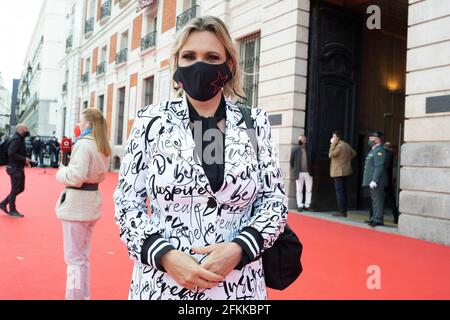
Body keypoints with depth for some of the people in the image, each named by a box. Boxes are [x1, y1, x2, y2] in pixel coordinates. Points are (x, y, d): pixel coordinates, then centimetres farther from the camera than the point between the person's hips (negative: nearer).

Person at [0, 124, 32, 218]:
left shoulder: (20, 139, 13)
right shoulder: (16, 139, -17)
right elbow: (11, 154, -26)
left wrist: (25, 161, 5)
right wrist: (24, 159, -21)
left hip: (19, 168, 10)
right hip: (15, 168, -10)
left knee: (20, 188, 15)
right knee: (15, 189, 0)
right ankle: (12, 210, 12)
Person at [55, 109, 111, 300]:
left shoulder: (84, 144, -16)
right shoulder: (103, 147, 11)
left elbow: (75, 177, -23)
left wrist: (61, 173, -5)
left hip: (76, 203, -9)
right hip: (92, 201, 9)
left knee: (73, 257, 1)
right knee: (82, 256, 19)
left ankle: (75, 296, 9)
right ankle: (83, 295, 29)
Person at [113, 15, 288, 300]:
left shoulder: (255, 123, -2)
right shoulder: (151, 121, -4)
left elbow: (275, 200, 1)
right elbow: (127, 204, -1)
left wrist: (238, 249, -14)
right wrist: (166, 256, -15)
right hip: (162, 284, 0)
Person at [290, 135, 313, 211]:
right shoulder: (295, 150, -1)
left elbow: (311, 160, 8)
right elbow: (292, 161, 6)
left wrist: (311, 170, 5)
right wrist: (295, 169, 7)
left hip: (308, 173, 1)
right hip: (299, 173, -1)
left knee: (309, 190, 5)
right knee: (299, 190, 4)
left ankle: (307, 205, 14)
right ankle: (300, 206, 11)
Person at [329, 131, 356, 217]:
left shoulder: (340, 146, -17)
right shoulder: (346, 145, 14)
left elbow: (331, 155, -20)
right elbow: (353, 153, 23)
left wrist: (333, 144, -14)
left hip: (339, 172, -10)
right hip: (345, 171, 10)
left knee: (340, 191, -7)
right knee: (343, 191, 13)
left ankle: (342, 212, -6)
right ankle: (344, 211, 17)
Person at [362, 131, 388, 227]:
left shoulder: (379, 151, -14)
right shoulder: (373, 150, 19)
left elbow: (379, 167, -21)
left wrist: (374, 180, -24)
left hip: (377, 181, -11)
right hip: (372, 180, 11)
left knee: (378, 200, -7)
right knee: (374, 199, 16)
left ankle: (379, 220, -4)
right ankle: (375, 217, 25)